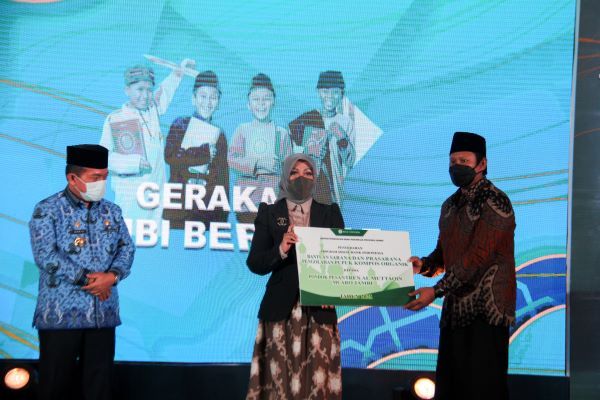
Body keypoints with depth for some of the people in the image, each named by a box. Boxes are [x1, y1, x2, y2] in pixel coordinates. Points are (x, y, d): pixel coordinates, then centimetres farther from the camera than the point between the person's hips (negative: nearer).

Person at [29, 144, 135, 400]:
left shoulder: (111, 211, 12)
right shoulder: (47, 210, -5)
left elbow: (126, 248, 7)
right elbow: (45, 256, -15)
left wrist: (113, 275, -14)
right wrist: (87, 279, -16)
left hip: (104, 313, 5)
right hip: (61, 313, -5)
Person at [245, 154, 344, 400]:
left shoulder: (330, 213, 9)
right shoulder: (269, 213, 6)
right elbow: (254, 264, -1)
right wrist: (280, 250, -19)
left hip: (319, 311, 1)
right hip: (280, 311, 0)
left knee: (317, 380, -3)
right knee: (280, 379, -2)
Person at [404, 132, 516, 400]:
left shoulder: (495, 202, -11)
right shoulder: (451, 205, 15)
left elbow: (477, 256, -19)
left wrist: (436, 291, -22)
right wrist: (424, 265, -2)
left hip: (486, 310, -8)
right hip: (455, 308, 8)